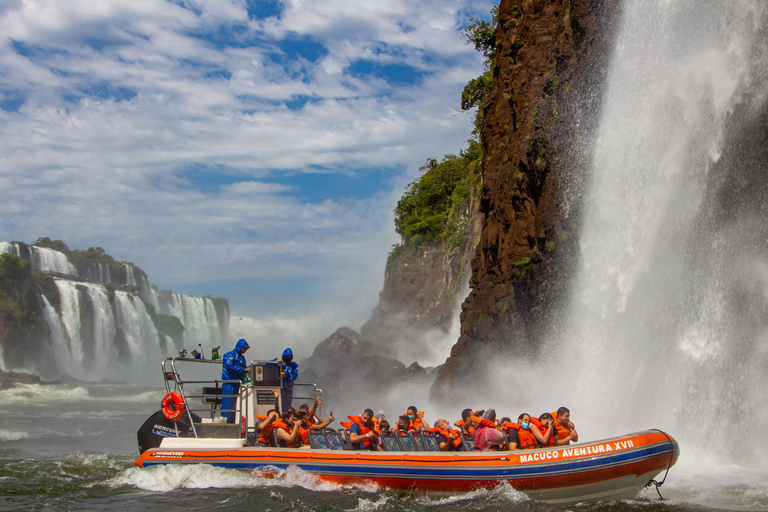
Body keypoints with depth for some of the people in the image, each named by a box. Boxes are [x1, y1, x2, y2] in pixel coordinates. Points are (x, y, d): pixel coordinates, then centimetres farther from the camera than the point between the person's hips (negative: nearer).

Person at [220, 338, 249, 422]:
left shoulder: (242, 357, 20)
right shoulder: (230, 355, -5)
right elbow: (230, 367, -18)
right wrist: (243, 370, -17)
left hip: (236, 383, 9)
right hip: (229, 383, -9)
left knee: (233, 405, 9)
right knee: (227, 404, -10)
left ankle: (231, 424, 11)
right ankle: (225, 423, -10)